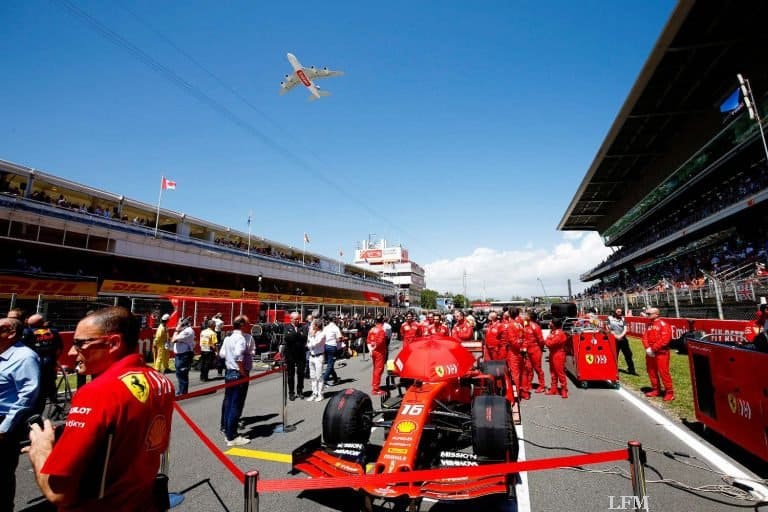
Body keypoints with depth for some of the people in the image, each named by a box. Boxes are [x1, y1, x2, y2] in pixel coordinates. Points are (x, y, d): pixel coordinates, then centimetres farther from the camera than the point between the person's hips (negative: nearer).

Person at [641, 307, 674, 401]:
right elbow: (645, 337, 8)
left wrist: (653, 349, -17)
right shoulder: (649, 325, 14)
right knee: (651, 372, 13)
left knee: (663, 372, -7)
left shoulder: (663, 324, -10)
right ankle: (656, 390, 26)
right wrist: (647, 348, -9)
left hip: (661, 353, -8)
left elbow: (665, 339, -18)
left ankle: (669, 392, 5)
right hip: (650, 353, 8)